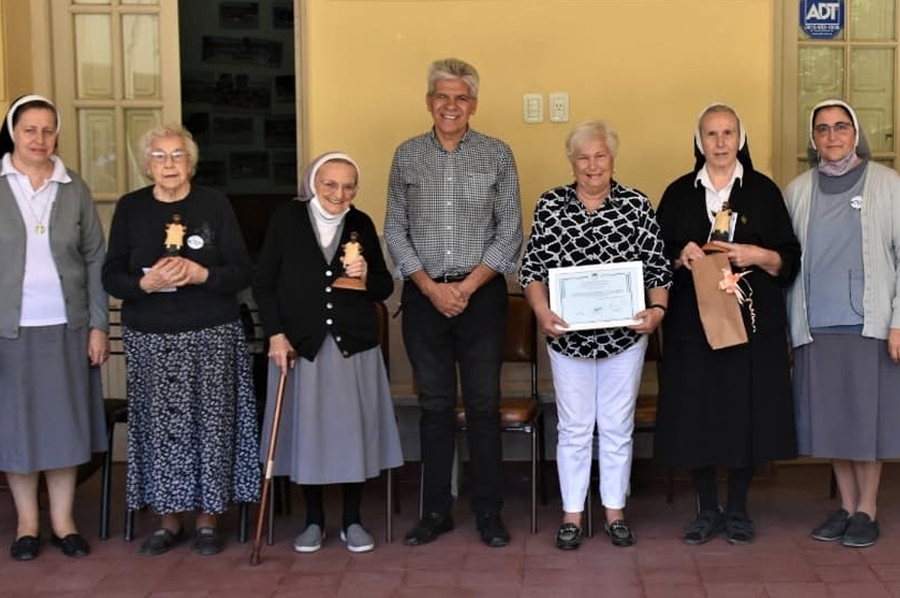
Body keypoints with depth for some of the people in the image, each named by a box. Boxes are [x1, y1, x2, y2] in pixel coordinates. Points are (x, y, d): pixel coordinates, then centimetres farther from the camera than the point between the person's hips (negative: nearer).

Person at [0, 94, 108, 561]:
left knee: (65, 421, 7)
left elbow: (95, 259, 5)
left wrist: (98, 325, 1)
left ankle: (63, 519, 19)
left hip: (66, 327, 1)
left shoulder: (74, 189, 4)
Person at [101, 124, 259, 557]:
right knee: (159, 426, 1)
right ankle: (169, 518, 16)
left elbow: (242, 273, 0)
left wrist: (202, 275, -18)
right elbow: (111, 277, 4)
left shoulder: (214, 204, 2)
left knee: (210, 423, 0)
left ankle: (208, 517, 14)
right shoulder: (130, 208, 6)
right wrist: (145, 283, -16)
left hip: (211, 336, -1)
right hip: (149, 338, 1)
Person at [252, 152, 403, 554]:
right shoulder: (287, 219, -2)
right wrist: (275, 334, -8)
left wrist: (366, 278, -13)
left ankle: (352, 521, 20)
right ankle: (314, 521, 22)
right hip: (300, 344, -1)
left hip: (354, 346, 1)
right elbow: (263, 283, -1)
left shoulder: (362, 224, 4)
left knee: (353, 430, 5)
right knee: (306, 431, 6)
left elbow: (385, 288, 8)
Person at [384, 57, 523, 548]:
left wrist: (468, 285, -10)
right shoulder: (407, 156, 6)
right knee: (434, 405, 8)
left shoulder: (497, 155, 2)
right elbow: (395, 230, 4)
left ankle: (488, 511, 14)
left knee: (484, 405, 2)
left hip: (481, 294, -1)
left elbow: (510, 231, 0)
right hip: (424, 295, 1)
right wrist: (431, 287, -7)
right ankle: (436, 510, 18)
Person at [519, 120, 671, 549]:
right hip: (568, 335, 0)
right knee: (574, 428, 8)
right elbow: (532, 267, 0)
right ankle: (572, 514, 20)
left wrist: (657, 309, -16)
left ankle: (615, 511, 24)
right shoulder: (550, 205, 1)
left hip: (624, 335, 0)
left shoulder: (637, 205, -1)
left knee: (618, 427, 10)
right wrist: (542, 311, -14)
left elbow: (657, 268, 0)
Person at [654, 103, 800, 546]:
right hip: (692, 323, 1)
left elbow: (790, 259, 5)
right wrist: (680, 257, -12)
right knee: (695, 415, 0)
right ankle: (707, 510, 15)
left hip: (753, 323, 0)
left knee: (746, 413, 2)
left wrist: (759, 255, -14)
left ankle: (738, 510, 17)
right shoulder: (679, 194, 8)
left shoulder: (763, 191, 6)